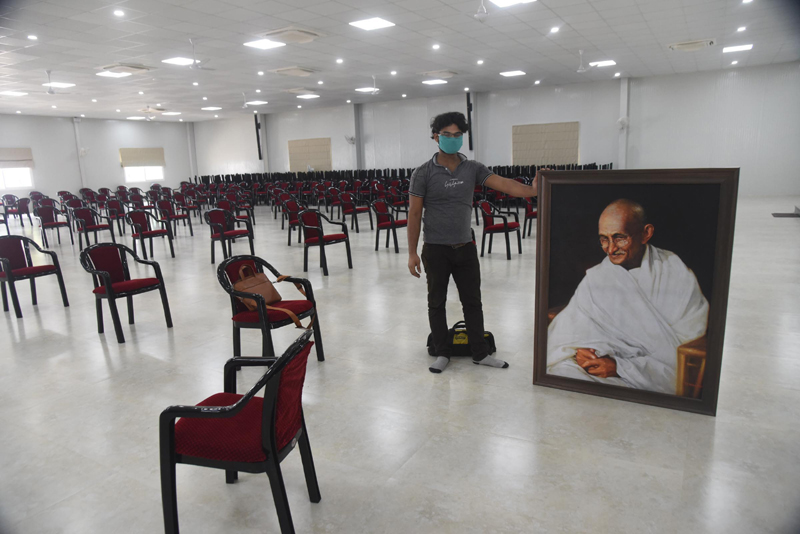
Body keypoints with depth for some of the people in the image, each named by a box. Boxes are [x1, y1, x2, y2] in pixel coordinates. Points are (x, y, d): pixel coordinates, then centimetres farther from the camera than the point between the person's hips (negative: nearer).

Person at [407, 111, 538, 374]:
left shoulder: (473, 168, 2)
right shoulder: (424, 173, -7)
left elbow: (503, 184, -12)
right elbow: (414, 214, -7)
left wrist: (531, 190, -31)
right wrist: (412, 253, -11)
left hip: (465, 248, 3)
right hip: (436, 250, -3)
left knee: (473, 302, 10)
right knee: (437, 303, 9)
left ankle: (480, 353, 23)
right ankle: (442, 353, 24)